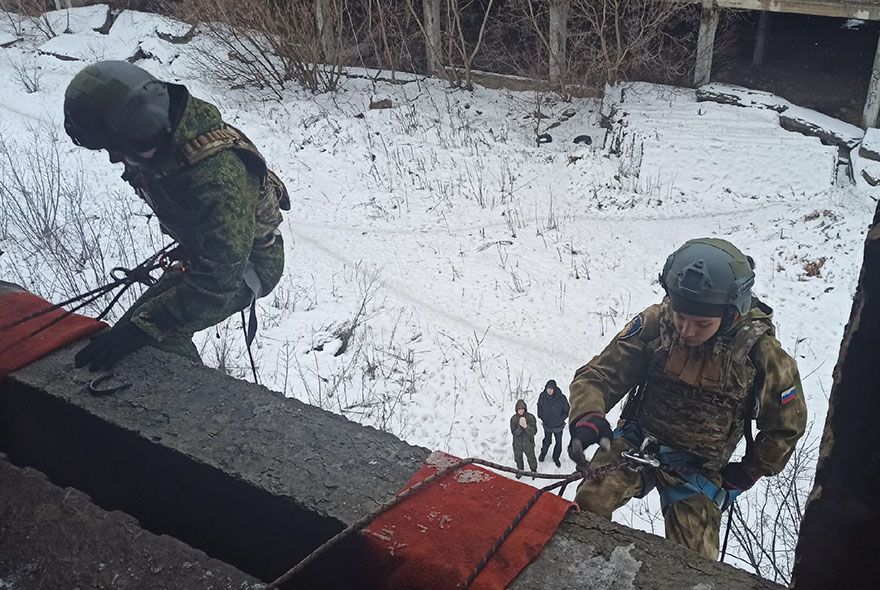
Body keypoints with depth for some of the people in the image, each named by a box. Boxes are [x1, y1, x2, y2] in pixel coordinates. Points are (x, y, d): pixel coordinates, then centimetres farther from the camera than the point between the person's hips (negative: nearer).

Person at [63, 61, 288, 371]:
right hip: (203, 251, 8)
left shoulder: (219, 178, -42)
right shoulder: (162, 127, -15)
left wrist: (143, 328, -41)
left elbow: (217, 281, -39)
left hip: (249, 262, -8)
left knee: (158, 335, -19)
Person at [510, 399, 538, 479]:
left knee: (531, 459, 19)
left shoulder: (531, 417, -19)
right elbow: (514, 432, -17)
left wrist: (526, 426, -35)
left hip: (528, 443, -1)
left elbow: (534, 432, -20)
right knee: (518, 458, 23)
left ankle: (534, 471, 47)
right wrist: (520, 426, -33)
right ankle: (520, 471, 51)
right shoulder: (513, 419, -15)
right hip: (517, 444, 1)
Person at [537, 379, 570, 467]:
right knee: (547, 441, 19)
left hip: (558, 426, -1)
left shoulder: (561, 398, -26)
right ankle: (543, 453, 49)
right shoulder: (542, 396, -18)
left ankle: (556, 458, 40)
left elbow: (567, 411, -12)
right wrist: (540, 417, -2)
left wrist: (560, 419, -16)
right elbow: (539, 406, 4)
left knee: (558, 443, 16)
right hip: (547, 424, 1)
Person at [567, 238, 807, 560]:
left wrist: (748, 472, 6)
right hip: (637, 442, 0)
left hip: (698, 469, 0)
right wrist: (588, 416, -31)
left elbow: (786, 425, 2)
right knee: (587, 504, -24)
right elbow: (599, 375, -11)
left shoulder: (761, 353, -16)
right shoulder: (655, 322, -16)